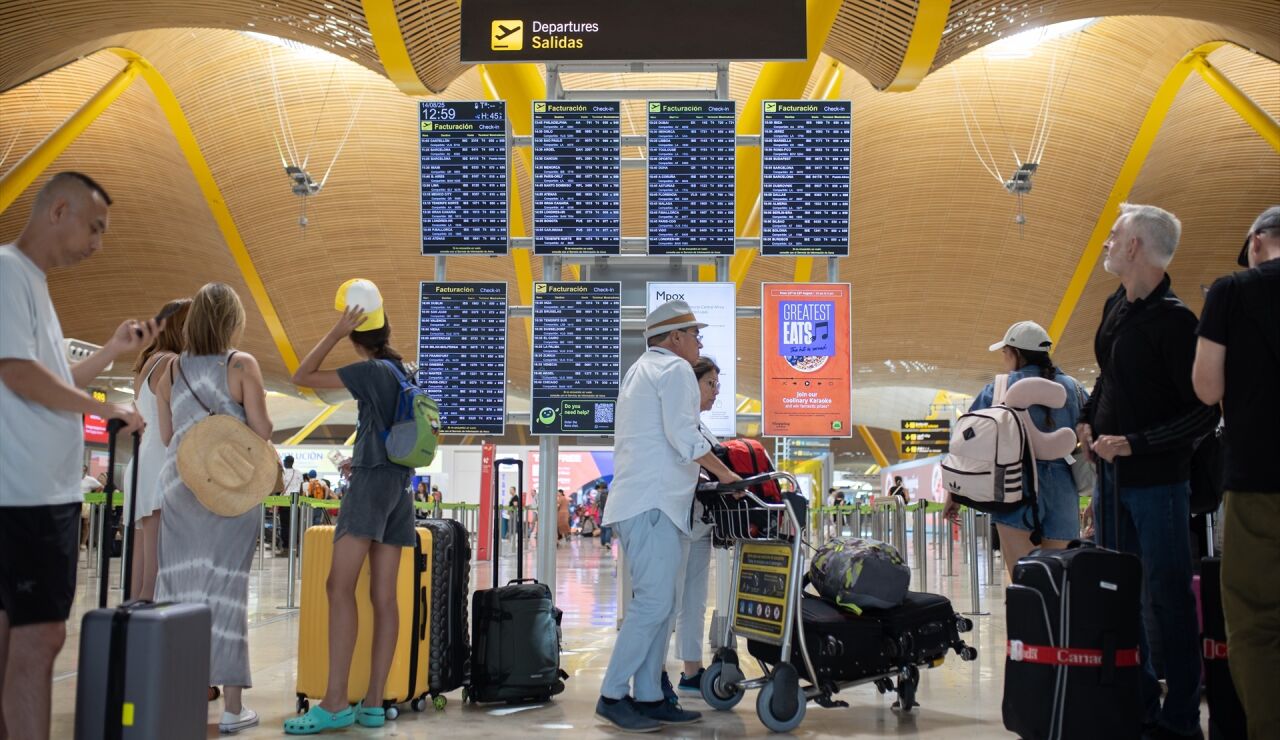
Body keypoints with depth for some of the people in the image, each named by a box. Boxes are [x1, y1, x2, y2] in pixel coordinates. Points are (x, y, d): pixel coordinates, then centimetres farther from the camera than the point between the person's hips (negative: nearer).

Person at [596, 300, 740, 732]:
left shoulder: (641, 370, 26)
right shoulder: (675, 369, -4)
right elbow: (683, 435, -14)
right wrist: (723, 473, -3)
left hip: (640, 500, 10)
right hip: (653, 502, -10)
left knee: (658, 603, 8)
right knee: (654, 602, -11)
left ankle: (649, 698, 8)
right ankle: (612, 696, -9)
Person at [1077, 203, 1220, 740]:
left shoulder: (1174, 321, -17)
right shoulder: (1116, 306, 8)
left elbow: (1204, 413, -18)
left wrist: (1134, 444, -20)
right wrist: (1087, 418, 8)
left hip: (1156, 478, -8)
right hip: (1111, 473, 8)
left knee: (1168, 597, 1)